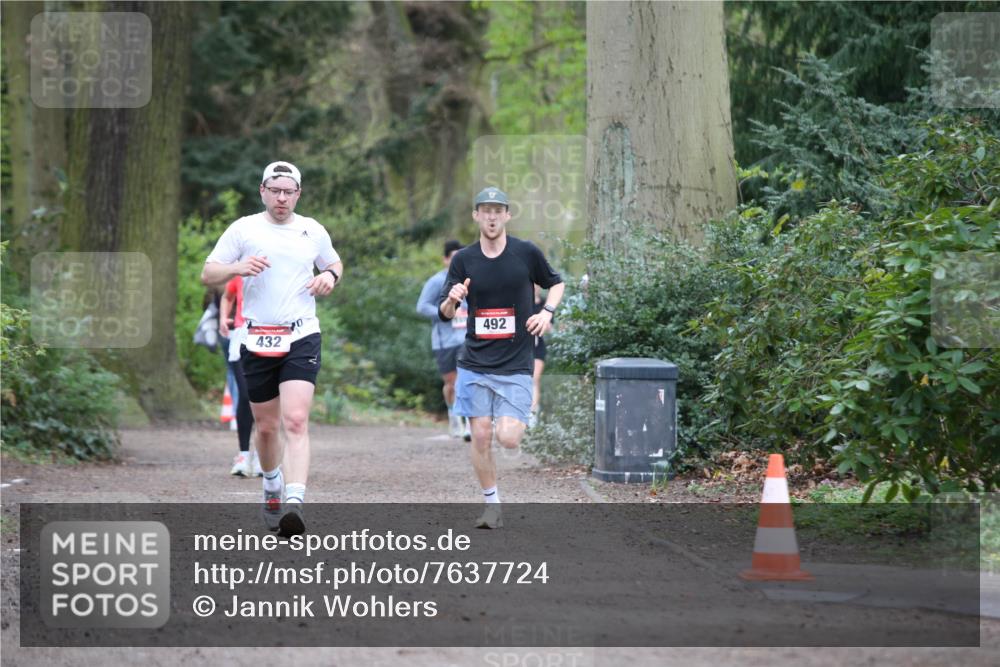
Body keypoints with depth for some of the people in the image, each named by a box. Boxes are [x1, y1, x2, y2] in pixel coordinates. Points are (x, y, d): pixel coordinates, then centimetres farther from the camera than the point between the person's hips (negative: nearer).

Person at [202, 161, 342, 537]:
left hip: (302, 337, -1)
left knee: (296, 421, -18)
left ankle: (294, 503, -28)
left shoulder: (313, 231, 10)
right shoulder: (244, 229, 4)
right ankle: (272, 486, 38)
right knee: (266, 426, 10)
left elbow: (334, 264, 27)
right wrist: (238, 267, -17)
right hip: (257, 340, 1)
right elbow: (208, 274, 3)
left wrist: (330, 276, 3)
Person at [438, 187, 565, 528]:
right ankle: (492, 505, 12)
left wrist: (546, 312, -3)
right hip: (475, 364, 2)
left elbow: (556, 283, 16)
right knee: (480, 436, -4)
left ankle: (519, 420, 24)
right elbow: (444, 313, 5)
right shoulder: (463, 259, 2)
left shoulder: (527, 253, -1)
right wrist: (452, 299, -18)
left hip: (516, 365, -1)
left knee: (508, 438, -13)